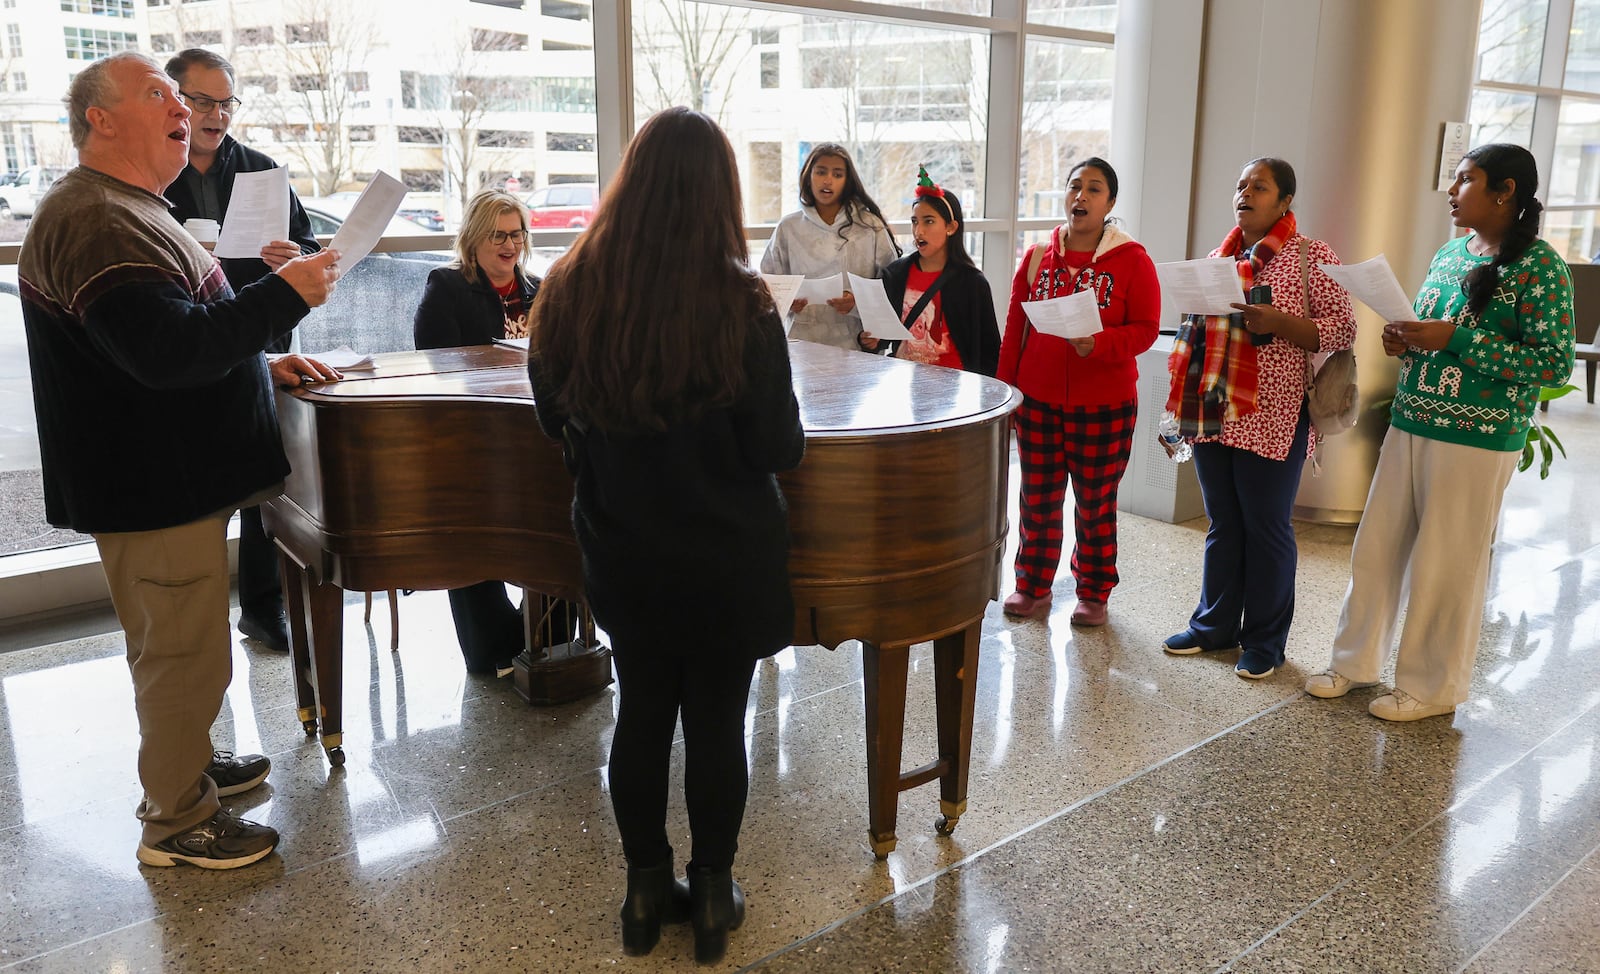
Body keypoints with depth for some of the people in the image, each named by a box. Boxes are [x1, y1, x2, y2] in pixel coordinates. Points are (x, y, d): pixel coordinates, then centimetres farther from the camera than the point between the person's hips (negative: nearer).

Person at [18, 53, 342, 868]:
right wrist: (284, 295, -25)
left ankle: (188, 765, 40)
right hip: (153, 486, -11)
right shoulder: (94, 220, -20)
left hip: (173, 475, 11)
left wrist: (264, 363, 12)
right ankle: (176, 822, 16)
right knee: (182, 654, 1)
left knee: (178, 646, 23)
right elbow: (165, 349, -31)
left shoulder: (126, 212, 18)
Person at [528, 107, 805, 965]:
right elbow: (779, 450, -14)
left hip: (621, 554, 3)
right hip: (724, 558, -3)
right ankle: (712, 894, 28)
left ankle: (647, 889, 31)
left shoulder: (570, 291, -8)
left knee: (641, 713, 17)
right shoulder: (736, 301, -19)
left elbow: (556, 419, 5)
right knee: (716, 720, 12)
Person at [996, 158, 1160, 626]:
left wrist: (1098, 345, -23)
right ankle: (1033, 587, 25)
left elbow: (1145, 329, -6)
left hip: (1104, 405, -2)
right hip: (1038, 401, 3)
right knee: (1038, 499, 10)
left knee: (1095, 504, 8)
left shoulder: (1132, 260, -2)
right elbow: (1014, 329, 8)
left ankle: (1094, 592, 23)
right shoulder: (1037, 257, 6)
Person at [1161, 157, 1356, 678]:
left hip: (1271, 419, -5)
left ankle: (1265, 640, 17)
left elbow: (1342, 328, -7)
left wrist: (1277, 323, -22)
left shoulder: (1311, 257, -4)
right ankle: (1215, 624, 27)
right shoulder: (1220, 258, 14)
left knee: (1267, 529, 4)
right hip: (1213, 414, 5)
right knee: (1222, 524, 14)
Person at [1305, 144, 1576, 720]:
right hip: (1409, 424, 7)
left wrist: (1453, 339, -21)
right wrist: (1406, 343, -2)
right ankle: (1357, 661, 25)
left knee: (1447, 565, 3)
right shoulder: (1449, 254, 10)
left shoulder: (1539, 266, -11)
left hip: (1476, 440, -7)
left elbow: (1555, 364, -15)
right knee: (1376, 548, 10)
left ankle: (1432, 688, 20)